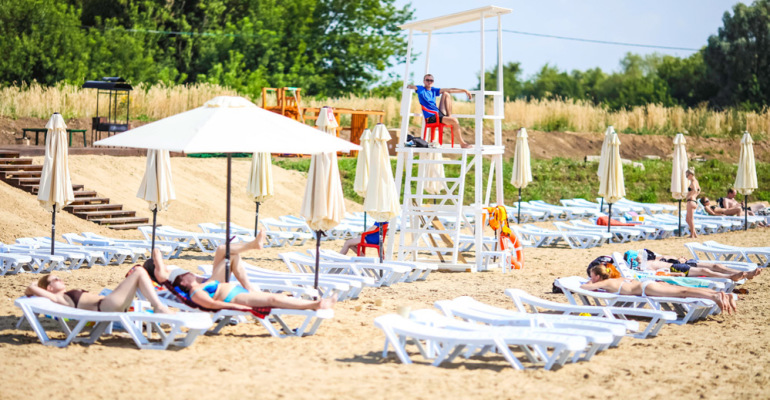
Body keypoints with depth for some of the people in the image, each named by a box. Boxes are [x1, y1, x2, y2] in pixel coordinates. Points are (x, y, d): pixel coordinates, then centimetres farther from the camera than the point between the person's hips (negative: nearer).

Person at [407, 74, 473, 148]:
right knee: (454, 121, -24)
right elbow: (409, 86, -10)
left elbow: (449, 90, 14)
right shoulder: (421, 89, 1)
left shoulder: (434, 90, 16)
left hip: (439, 113, 7)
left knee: (446, 93, 3)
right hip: (431, 118, -7)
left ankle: (449, 116, -4)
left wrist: (464, 90, 12)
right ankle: (462, 143, -13)